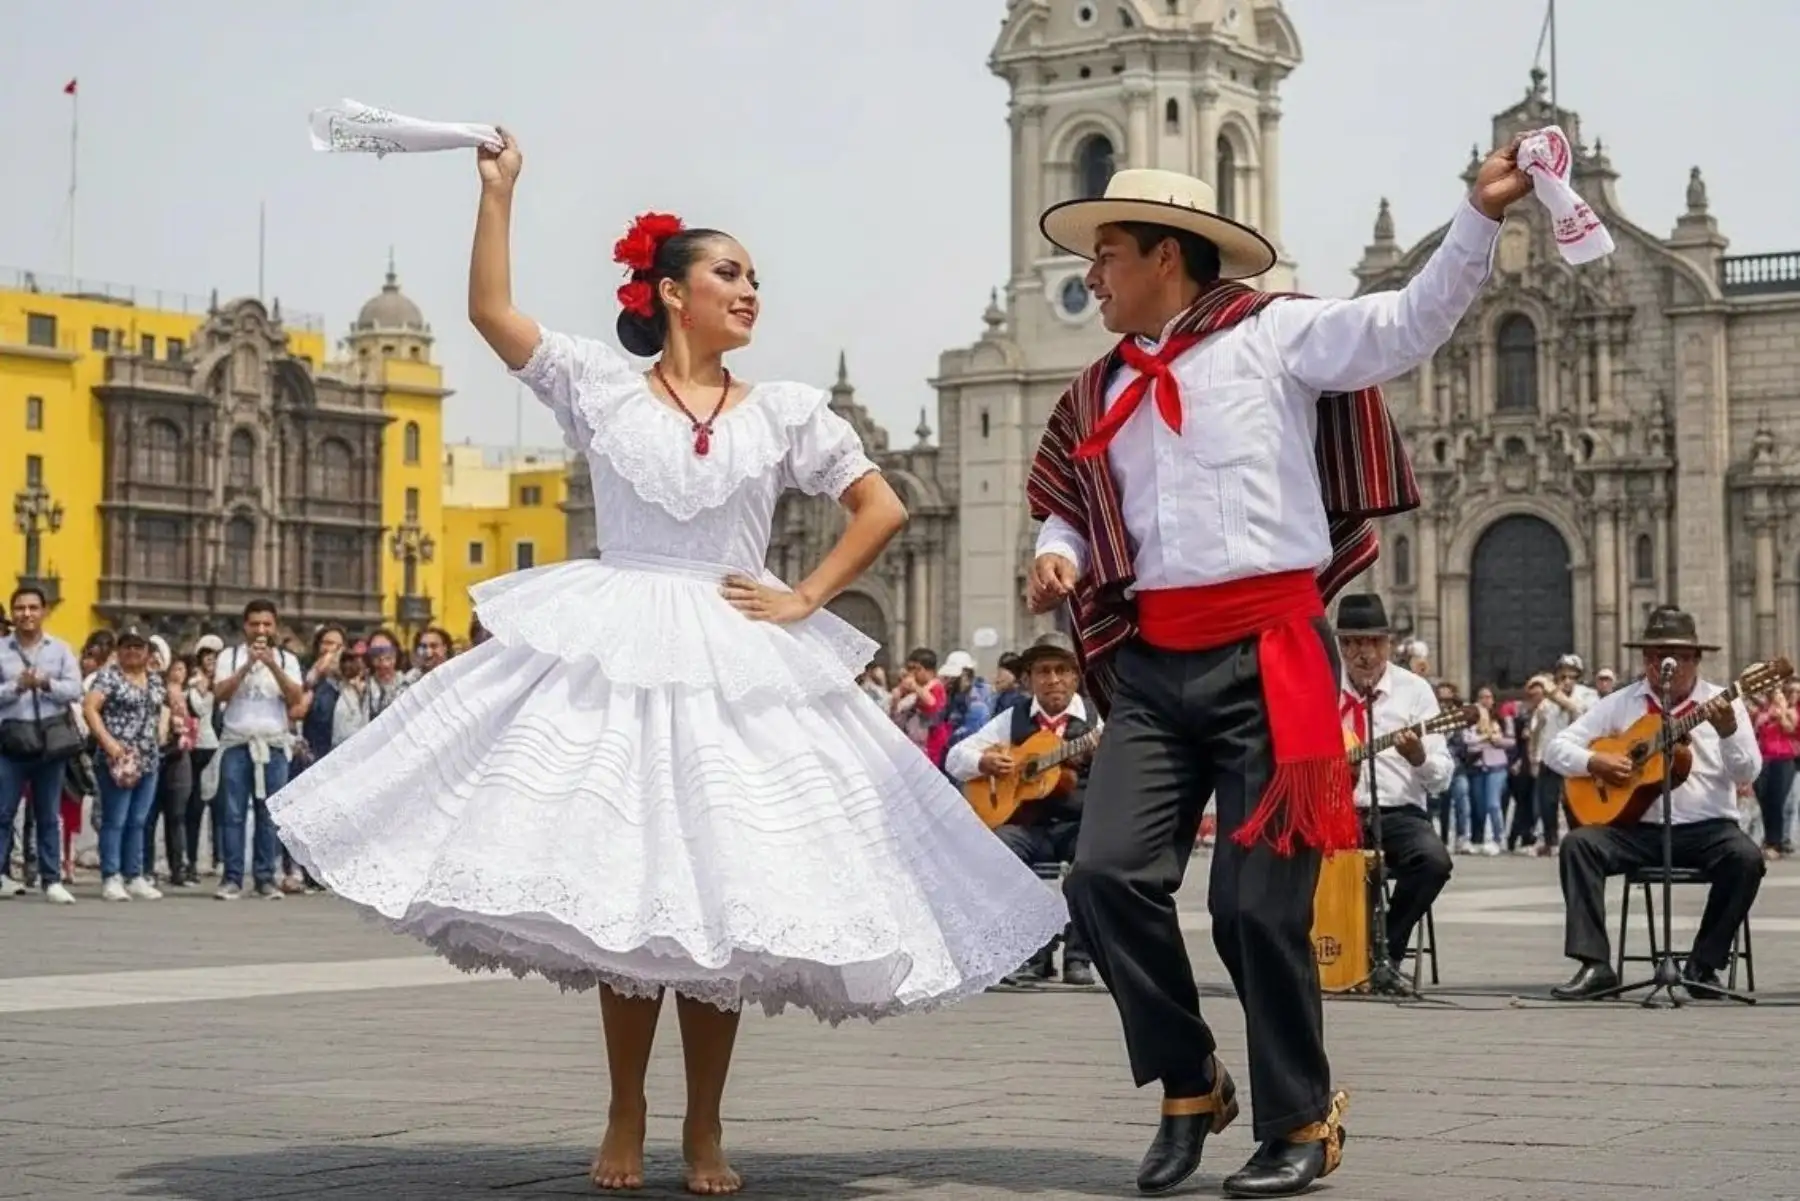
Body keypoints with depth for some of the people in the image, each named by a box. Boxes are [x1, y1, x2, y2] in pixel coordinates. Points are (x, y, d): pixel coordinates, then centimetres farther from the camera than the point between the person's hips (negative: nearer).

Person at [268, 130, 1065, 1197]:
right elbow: (491, 311, -1)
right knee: (620, 891, 0)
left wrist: (807, 599, -2)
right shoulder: (601, 385, 5)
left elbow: (883, 509, 7)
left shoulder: (787, 410, 7)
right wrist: (499, 190, -4)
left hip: (740, 668, 1)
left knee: (726, 899, 0)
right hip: (612, 659, -1)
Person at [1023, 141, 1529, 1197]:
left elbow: (1411, 326, -10)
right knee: (1109, 874, -7)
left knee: (1259, 902, -3)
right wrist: (1061, 553, 6)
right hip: (1154, 665, 5)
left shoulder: (1274, 334, 1)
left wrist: (1481, 215, -23)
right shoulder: (1104, 392, 17)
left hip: (1268, 655, -5)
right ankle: (1191, 1084, 14)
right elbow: (1069, 505, 30)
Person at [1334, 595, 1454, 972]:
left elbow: (1442, 779, 2)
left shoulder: (1414, 690, 6)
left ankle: (1385, 952, -10)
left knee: (1433, 859, -32)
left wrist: (1418, 757, -20)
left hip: (1397, 814, 0)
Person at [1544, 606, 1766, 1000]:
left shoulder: (1721, 703, 4)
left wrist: (1728, 732, -23)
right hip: (1638, 827, 1)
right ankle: (1595, 964, -26)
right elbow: (1557, 747, 7)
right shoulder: (1620, 703, 8)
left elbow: (1747, 775, -6)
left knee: (1746, 857, -32)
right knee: (1578, 843, -24)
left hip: (1706, 827, -1)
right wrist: (1594, 763, -12)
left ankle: (1703, 965, -16)